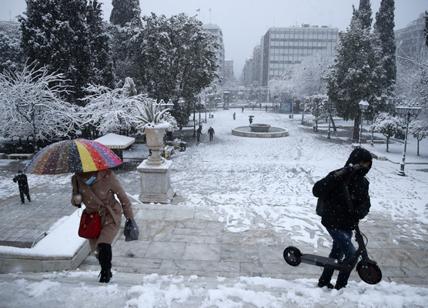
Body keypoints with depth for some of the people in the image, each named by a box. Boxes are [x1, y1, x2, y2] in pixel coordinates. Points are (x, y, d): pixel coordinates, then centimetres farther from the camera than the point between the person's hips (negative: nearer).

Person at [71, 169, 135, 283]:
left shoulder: (107, 176, -23)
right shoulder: (76, 179, -11)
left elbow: (123, 197, -12)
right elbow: (74, 200, 7)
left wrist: (130, 218, -5)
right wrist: (75, 200, -20)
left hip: (110, 216, -4)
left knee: (104, 245, -19)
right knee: (96, 250, 11)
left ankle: (105, 274, 7)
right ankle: (107, 272, 38)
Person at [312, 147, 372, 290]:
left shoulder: (363, 182, 4)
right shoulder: (338, 176, -19)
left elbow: (366, 202, 4)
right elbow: (317, 191, -28)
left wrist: (359, 212, -19)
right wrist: (336, 177, -38)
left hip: (348, 225, 8)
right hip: (334, 223, -8)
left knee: (337, 253, 19)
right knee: (352, 254, -11)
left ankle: (324, 281, 37)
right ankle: (340, 286, 8)